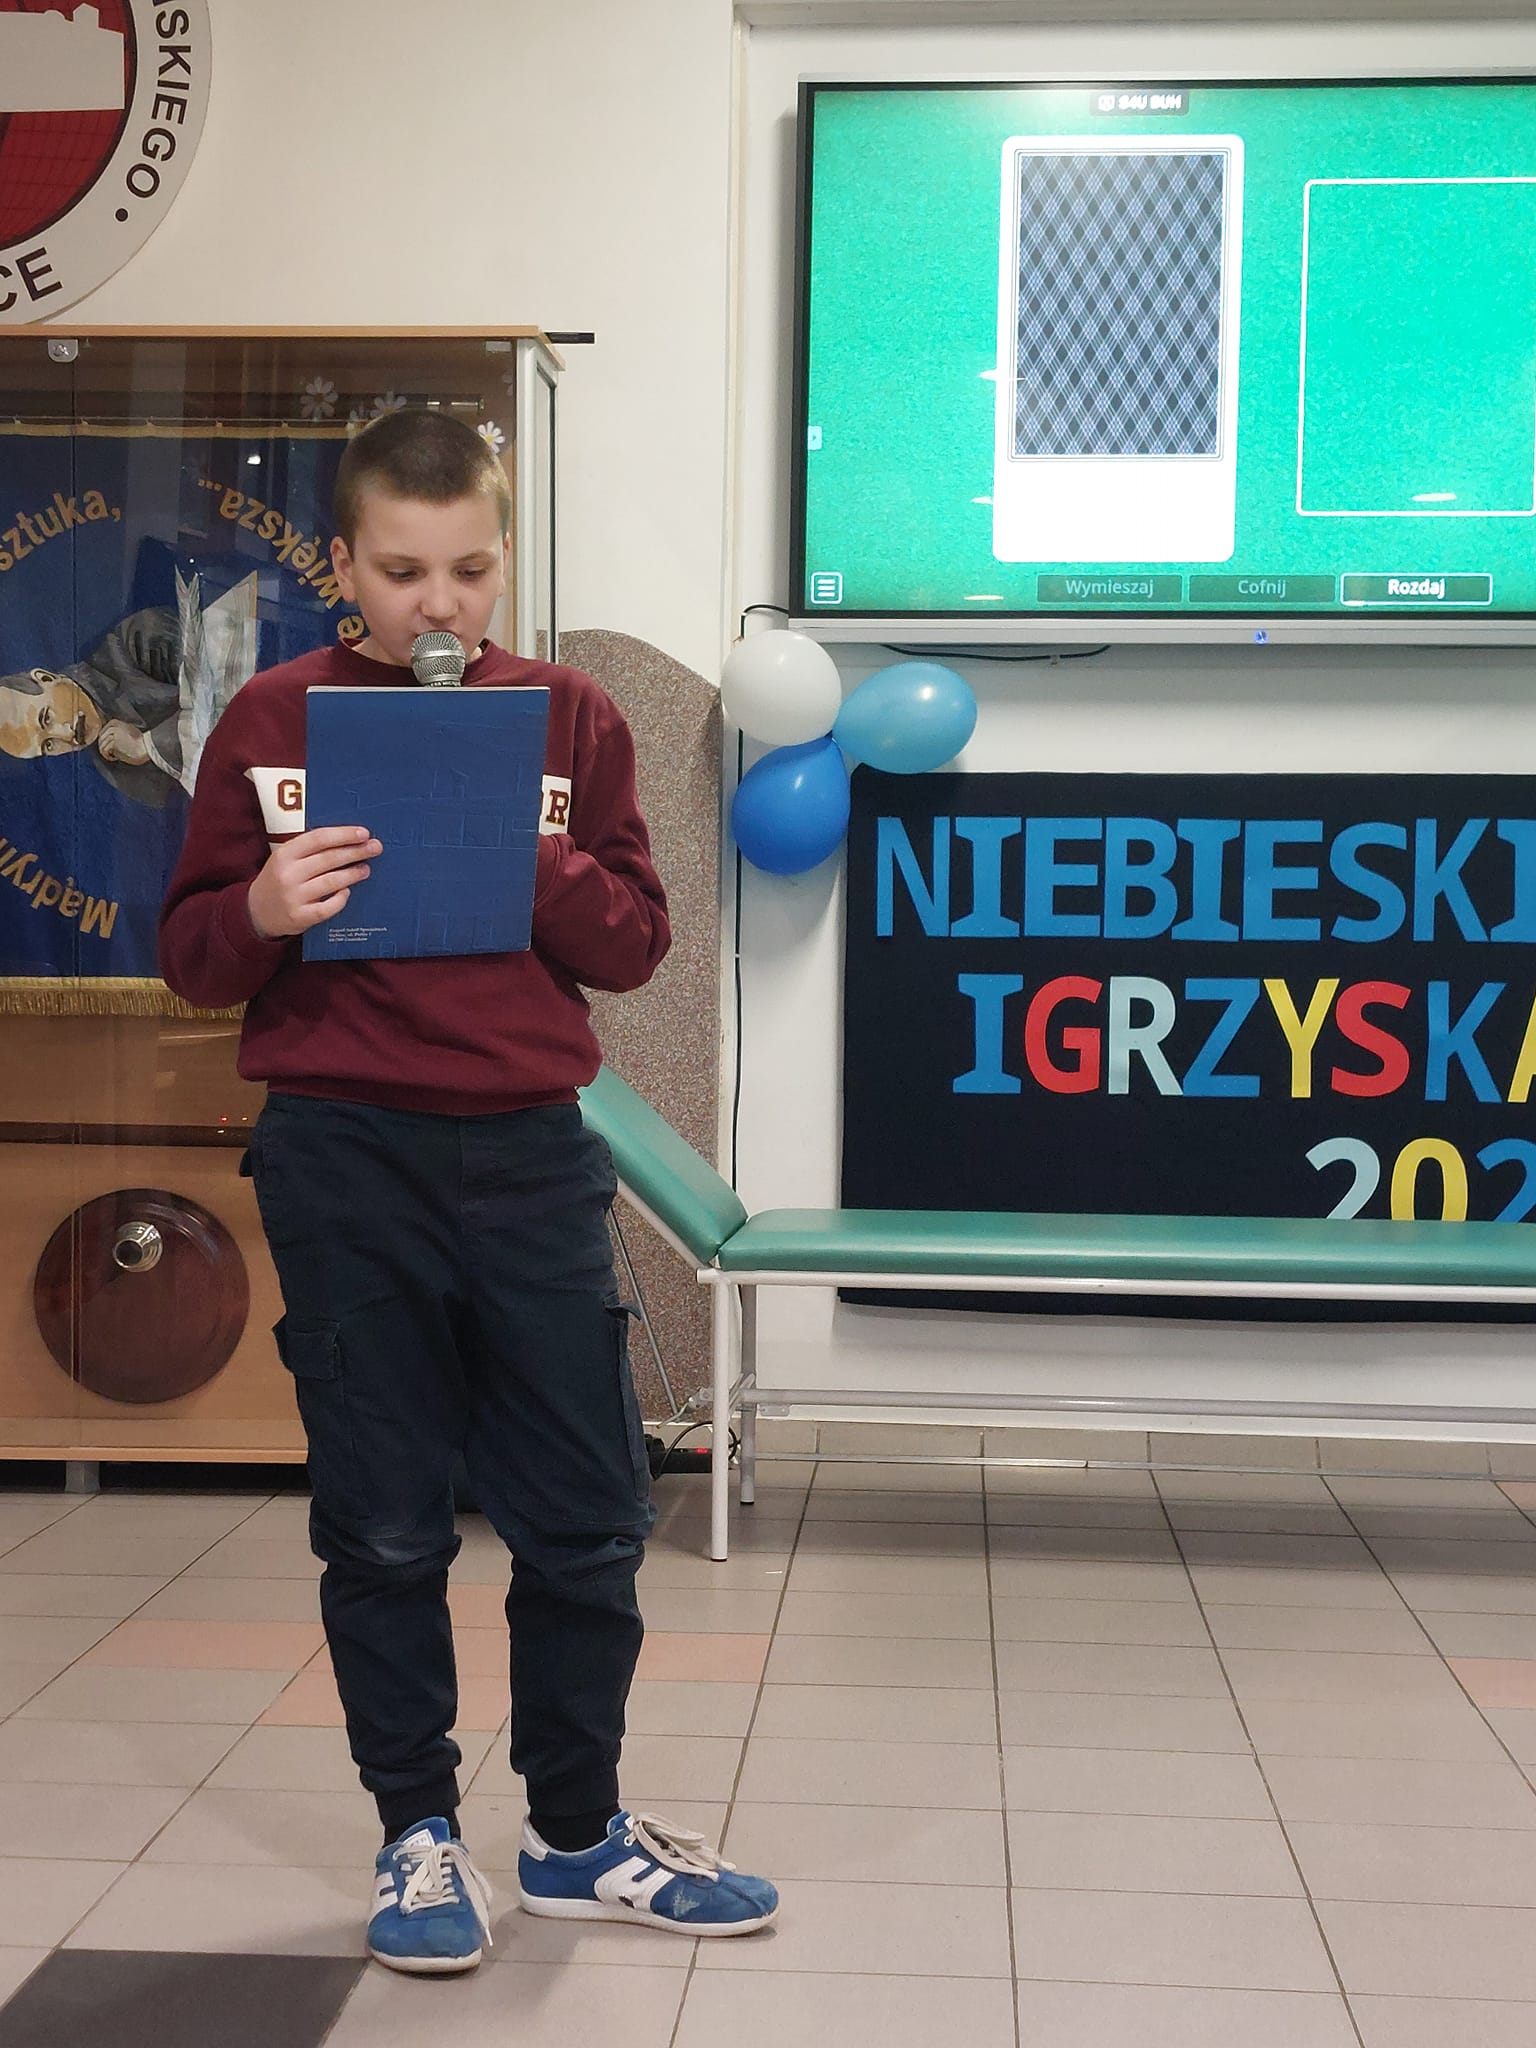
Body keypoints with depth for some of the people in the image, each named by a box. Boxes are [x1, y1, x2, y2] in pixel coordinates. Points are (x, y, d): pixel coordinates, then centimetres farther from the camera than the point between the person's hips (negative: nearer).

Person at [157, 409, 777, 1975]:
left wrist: (536, 854, -14)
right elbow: (192, 962, 5)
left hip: (530, 1153, 2)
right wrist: (261, 913, -17)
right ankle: (418, 1835, 23)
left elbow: (633, 946, 4)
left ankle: (578, 1832, 24)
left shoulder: (570, 717, 6)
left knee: (587, 1517, 6)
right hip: (342, 1158, -1)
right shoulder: (270, 722, 3)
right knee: (382, 1531, 7)